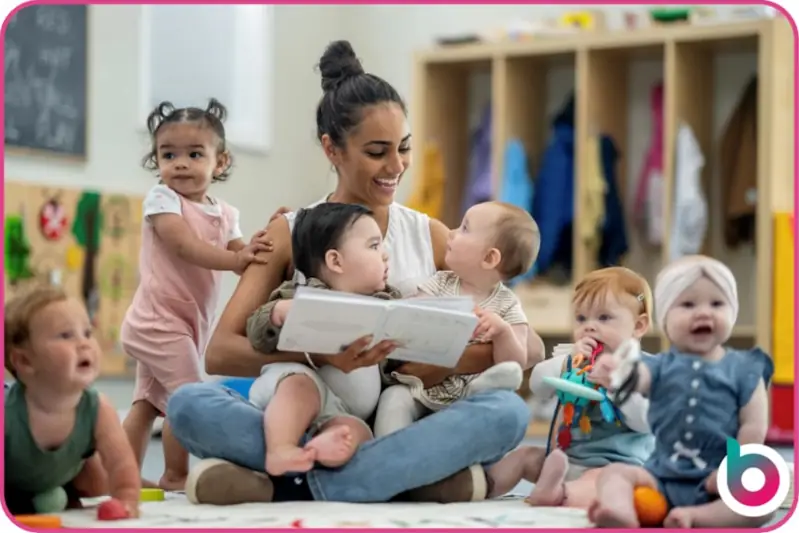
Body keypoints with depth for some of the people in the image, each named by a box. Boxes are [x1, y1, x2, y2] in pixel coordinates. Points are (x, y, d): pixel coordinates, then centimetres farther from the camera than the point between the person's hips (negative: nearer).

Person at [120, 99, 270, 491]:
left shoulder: (224, 214, 10)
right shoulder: (161, 198, -10)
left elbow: (241, 257, 4)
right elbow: (183, 245, -24)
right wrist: (235, 259, -33)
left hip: (186, 322, 8)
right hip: (160, 319, -8)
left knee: (148, 402, 13)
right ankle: (175, 475, 1)